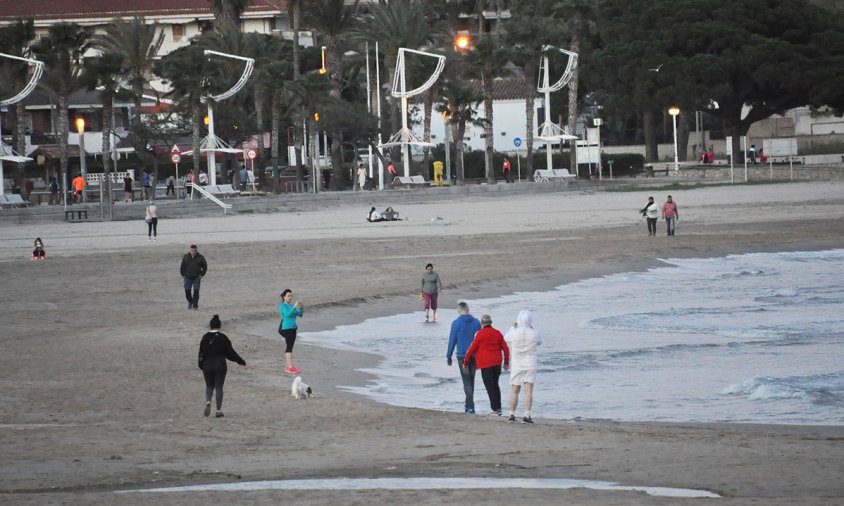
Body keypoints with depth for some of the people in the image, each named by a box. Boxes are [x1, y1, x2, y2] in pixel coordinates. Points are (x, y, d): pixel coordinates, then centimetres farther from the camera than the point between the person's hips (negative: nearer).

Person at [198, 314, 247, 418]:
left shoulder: (206, 337, -3)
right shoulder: (223, 338, -6)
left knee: (209, 385, 17)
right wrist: (242, 362, 7)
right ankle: (219, 410, 3)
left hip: (208, 365, 1)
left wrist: (201, 365, 13)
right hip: (220, 365, -1)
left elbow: (201, 353, 0)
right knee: (219, 387, 5)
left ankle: (208, 402, -11)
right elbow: (230, 352, -2)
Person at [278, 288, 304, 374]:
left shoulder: (291, 306, 17)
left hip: (293, 328, 8)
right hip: (286, 328, -8)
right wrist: (294, 307, -25)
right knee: (289, 347, -16)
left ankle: (287, 366, 16)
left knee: (288, 347, 11)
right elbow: (287, 314, -21)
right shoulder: (282, 306, -5)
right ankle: (290, 367, -23)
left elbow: (300, 314, 10)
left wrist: (300, 308, -7)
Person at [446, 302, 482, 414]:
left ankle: (471, 407, -12)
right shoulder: (476, 322, 3)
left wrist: (448, 356, 1)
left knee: (467, 381, -3)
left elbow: (452, 340, -7)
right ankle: (468, 403, 28)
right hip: (475, 355, 4)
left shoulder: (456, 323, -8)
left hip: (462, 355, -4)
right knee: (471, 380, 17)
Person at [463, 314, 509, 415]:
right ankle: (498, 407, 16)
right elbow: (506, 349, 9)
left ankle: (496, 408, -6)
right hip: (497, 363, 5)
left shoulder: (480, 334, -9)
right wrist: (506, 363, 19)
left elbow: (472, 349, -5)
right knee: (495, 385, 16)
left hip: (486, 364, -5)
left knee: (490, 386, -1)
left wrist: (465, 362, 5)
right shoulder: (497, 333, 7)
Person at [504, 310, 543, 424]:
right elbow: (540, 341, 11)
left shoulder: (513, 333, -10)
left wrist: (514, 326, 22)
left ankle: (512, 415, 14)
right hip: (530, 366, -1)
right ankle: (526, 415, -10)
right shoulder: (534, 334, -11)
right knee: (528, 391, -2)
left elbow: (506, 338, 12)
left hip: (516, 366, 1)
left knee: (514, 391, 10)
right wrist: (531, 328, 12)